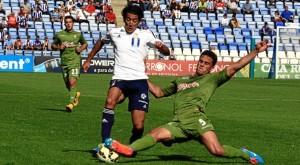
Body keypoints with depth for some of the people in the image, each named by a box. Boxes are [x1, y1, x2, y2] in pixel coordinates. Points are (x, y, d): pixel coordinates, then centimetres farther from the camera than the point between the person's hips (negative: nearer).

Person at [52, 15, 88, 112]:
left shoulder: (78, 35, 7)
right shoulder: (59, 35, 8)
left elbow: (85, 44, 21)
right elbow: (53, 45, 17)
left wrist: (81, 48, 0)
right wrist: (59, 47, -4)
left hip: (75, 61, -3)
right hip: (64, 62, 3)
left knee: (72, 82, -17)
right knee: (67, 84, 10)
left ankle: (71, 103, -20)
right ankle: (76, 94, 40)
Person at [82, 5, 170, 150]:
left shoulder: (145, 35, 5)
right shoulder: (114, 33, 10)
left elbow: (166, 52, -2)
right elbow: (101, 42, 32)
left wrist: (161, 47, -25)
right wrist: (88, 60, 30)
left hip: (139, 80, 0)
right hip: (119, 78, 0)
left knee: (138, 126, -8)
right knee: (110, 101, -35)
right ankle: (105, 143, -35)